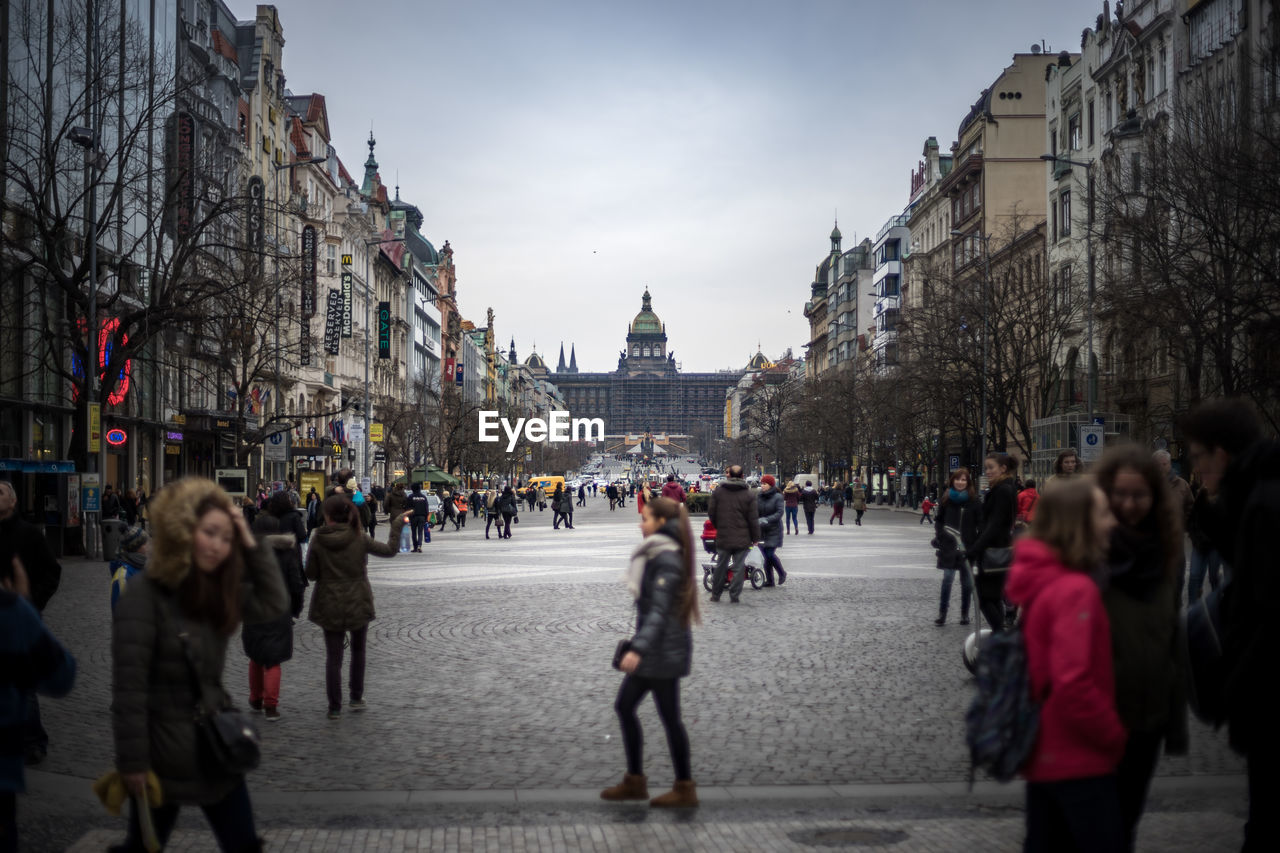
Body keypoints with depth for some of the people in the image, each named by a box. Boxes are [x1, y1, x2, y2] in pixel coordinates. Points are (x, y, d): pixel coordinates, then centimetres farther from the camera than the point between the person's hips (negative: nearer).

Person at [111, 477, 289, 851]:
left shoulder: (216, 591, 4)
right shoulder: (145, 595, -19)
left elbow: (274, 604, 3)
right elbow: (129, 685, -21)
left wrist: (252, 545, -6)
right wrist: (133, 761, -21)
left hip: (215, 746, 7)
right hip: (164, 754, -7)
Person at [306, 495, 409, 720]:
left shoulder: (318, 541, -10)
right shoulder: (359, 538, -9)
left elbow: (311, 573, -4)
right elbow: (390, 550, -3)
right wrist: (398, 525, 9)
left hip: (329, 606, -1)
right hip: (358, 604, 1)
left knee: (333, 657, 5)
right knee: (358, 650, 21)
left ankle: (335, 707, 5)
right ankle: (356, 698, 25)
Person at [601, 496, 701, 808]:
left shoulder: (667, 559, -17)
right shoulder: (656, 553, 12)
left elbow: (659, 609, -24)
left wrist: (638, 648, -29)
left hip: (664, 649, -10)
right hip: (654, 649, 10)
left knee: (669, 717, -1)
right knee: (624, 706, 13)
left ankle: (685, 788, 10)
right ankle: (635, 781, 20)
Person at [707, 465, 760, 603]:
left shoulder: (718, 492, -1)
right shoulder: (748, 495, -6)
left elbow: (711, 513, 5)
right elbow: (753, 519, -5)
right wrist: (755, 538, 5)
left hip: (723, 537, 2)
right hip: (742, 539, -2)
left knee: (721, 566, 13)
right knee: (739, 567, 5)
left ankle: (715, 594, 21)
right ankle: (734, 595, 5)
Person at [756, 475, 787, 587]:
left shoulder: (777, 497, -7)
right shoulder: (758, 497, 5)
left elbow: (779, 513, -16)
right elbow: (754, 511, 3)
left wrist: (766, 520, -28)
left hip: (773, 531, -5)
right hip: (761, 531, 5)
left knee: (770, 554, -12)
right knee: (765, 556, 5)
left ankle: (782, 573, 12)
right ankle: (769, 580, 14)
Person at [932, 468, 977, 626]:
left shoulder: (974, 502, 1)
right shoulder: (946, 500, 6)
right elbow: (938, 520, 13)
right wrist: (940, 535, -3)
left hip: (967, 548, 0)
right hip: (949, 548, 0)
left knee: (967, 582, 7)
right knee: (947, 579, -5)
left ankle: (965, 614, 17)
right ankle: (942, 614, 1)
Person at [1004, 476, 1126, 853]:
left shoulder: (1040, 579, 7)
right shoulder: (1077, 590, -21)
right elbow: (1074, 684, -26)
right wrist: (1114, 736, -12)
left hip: (1043, 751, 9)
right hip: (1078, 759, -9)